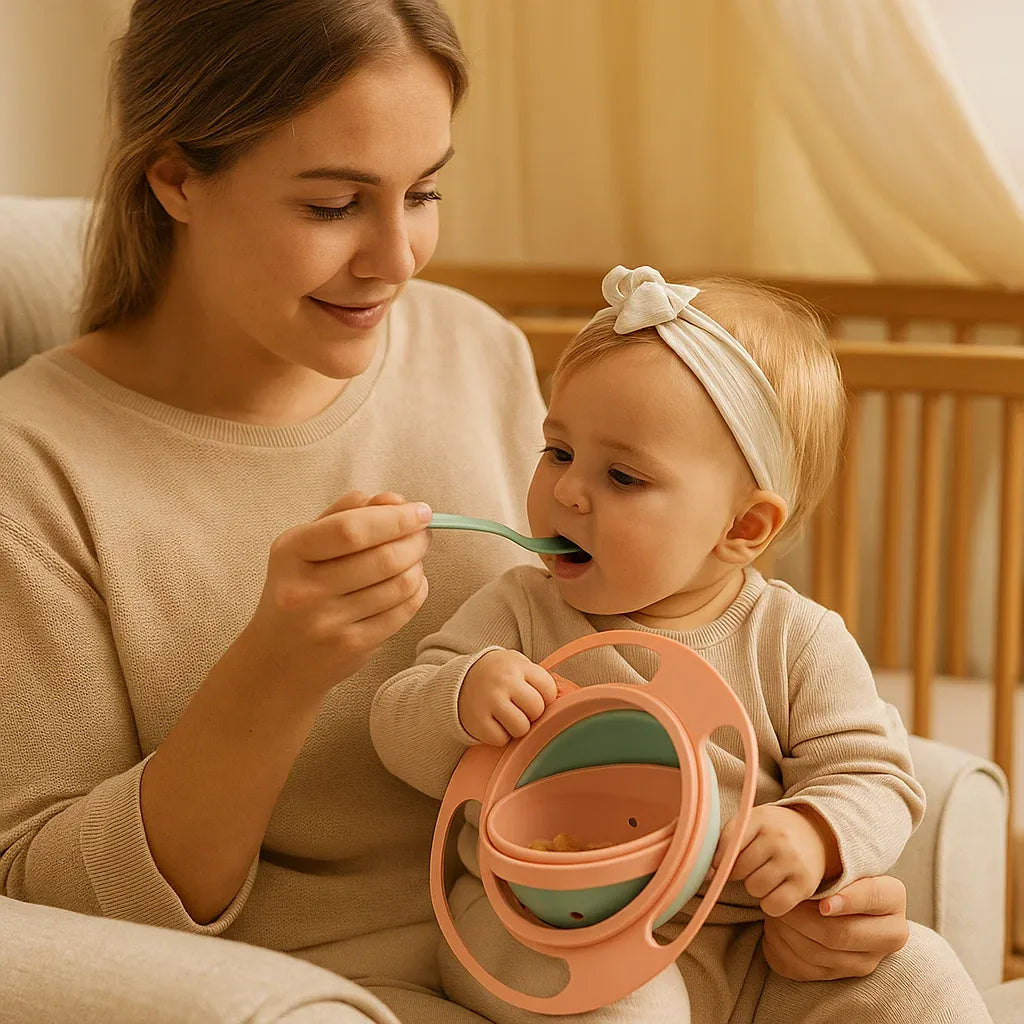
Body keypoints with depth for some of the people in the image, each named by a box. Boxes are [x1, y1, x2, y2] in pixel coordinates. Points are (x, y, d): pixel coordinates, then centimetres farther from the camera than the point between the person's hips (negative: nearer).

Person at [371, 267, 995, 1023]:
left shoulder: (798, 641, -1)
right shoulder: (518, 614, 0)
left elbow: (873, 779, 0)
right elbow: (399, 733, -1)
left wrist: (814, 836, -23)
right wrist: (461, 698, -24)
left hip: (752, 941, 2)